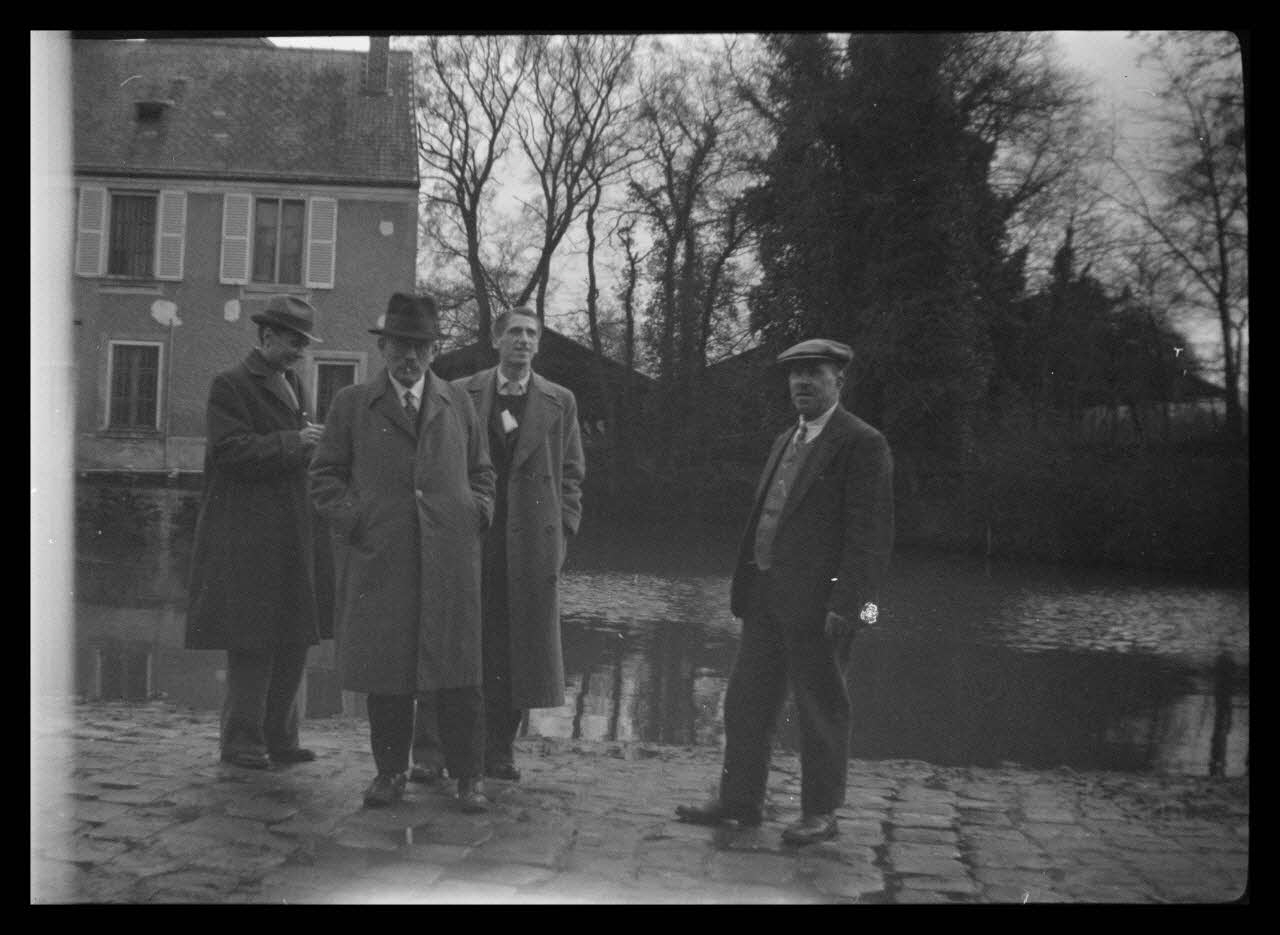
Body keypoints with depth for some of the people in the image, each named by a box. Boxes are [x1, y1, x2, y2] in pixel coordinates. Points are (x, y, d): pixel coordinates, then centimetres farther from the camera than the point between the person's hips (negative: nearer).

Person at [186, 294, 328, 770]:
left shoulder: (292, 383, 18)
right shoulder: (230, 385, -6)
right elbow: (230, 450, -16)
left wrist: (315, 444, 5)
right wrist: (294, 442, -16)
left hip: (292, 532, 8)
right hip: (247, 537, -8)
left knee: (294, 640, 9)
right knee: (251, 640, -3)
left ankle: (279, 738, 18)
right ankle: (241, 740, 9)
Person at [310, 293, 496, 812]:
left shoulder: (458, 403, 16)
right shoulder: (351, 404, 10)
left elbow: (481, 471, 21)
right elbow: (325, 474, 10)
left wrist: (477, 514, 4)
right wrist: (352, 519, -5)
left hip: (450, 556, 1)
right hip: (377, 559, 0)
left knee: (456, 670, 0)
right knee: (384, 670, 4)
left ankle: (468, 776, 8)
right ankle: (390, 771, 16)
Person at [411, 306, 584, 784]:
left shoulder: (559, 402, 10)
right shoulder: (460, 395, 7)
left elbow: (572, 473, 11)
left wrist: (562, 531, 1)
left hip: (532, 543, 1)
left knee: (515, 652, 5)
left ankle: (499, 751, 18)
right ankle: (429, 753, 7)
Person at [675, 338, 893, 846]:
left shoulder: (862, 444, -9)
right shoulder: (786, 442, 17)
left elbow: (870, 532, -14)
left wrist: (845, 604, -19)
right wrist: (746, 586, 13)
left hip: (818, 603, -8)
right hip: (768, 596, 8)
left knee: (820, 709, 4)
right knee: (745, 699, 12)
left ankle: (820, 813, 18)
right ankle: (740, 799, 25)